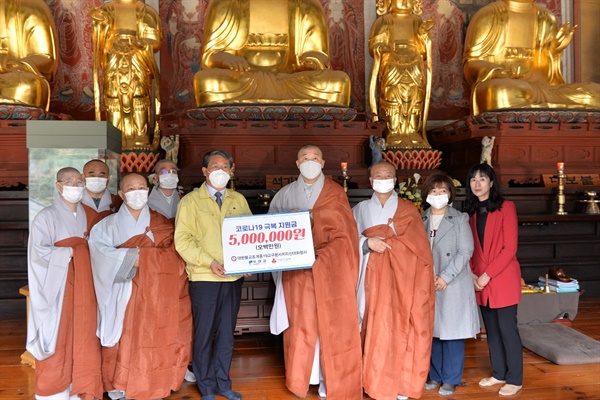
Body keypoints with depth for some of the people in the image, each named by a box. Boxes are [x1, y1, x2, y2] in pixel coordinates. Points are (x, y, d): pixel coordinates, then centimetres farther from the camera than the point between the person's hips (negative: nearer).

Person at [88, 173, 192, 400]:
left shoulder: (161, 223, 9)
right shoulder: (110, 224, 5)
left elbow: (171, 254, 1)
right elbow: (97, 248, -10)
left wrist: (141, 256, -10)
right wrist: (129, 258, -18)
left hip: (154, 293, 1)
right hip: (125, 294, -1)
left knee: (155, 341, 1)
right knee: (125, 341, -2)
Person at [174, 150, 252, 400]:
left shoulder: (239, 200, 10)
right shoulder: (191, 201, -2)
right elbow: (182, 240, -9)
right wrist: (209, 262, -19)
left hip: (234, 277, 4)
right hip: (204, 277, -3)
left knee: (226, 333, 12)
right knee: (205, 333, 6)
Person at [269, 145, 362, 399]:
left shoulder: (335, 193, 3)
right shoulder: (285, 194, 9)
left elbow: (344, 235, -4)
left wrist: (319, 255, -17)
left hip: (330, 271, -1)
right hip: (297, 272, 2)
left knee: (330, 325, 1)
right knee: (300, 326, 4)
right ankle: (301, 379, 15)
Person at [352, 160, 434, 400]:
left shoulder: (407, 209, 9)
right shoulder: (360, 209, 11)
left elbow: (395, 231, -6)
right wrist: (368, 243, -14)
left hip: (401, 275, -1)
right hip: (374, 276, 1)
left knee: (401, 328, -2)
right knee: (376, 328, -4)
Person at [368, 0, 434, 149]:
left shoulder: (417, 22, 18)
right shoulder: (385, 21, 13)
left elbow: (424, 52, 10)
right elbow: (373, 48, 6)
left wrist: (423, 34, -5)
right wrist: (379, 47, -15)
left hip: (414, 67, 2)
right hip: (391, 66, -2)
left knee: (414, 101, -7)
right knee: (392, 97, -13)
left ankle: (414, 134, -4)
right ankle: (393, 135, -12)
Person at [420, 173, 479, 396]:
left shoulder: (460, 219, 0)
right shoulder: (420, 220, 9)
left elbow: (466, 251, -7)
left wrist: (445, 277, -14)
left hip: (453, 284, -3)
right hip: (427, 285, 3)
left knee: (451, 332, 1)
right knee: (432, 331, 9)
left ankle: (451, 379, 13)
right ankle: (435, 375, 23)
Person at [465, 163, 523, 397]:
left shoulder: (506, 208, -8)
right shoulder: (471, 211, 8)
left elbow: (510, 247, -13)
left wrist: (488, 275, -16)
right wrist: (472, 274, -4)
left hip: (503, 279, -5)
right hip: (480, 281, 5)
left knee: (507, 328, -1)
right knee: (491, 329, 13)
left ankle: (515, 379, 12)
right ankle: (499, 373, 26)